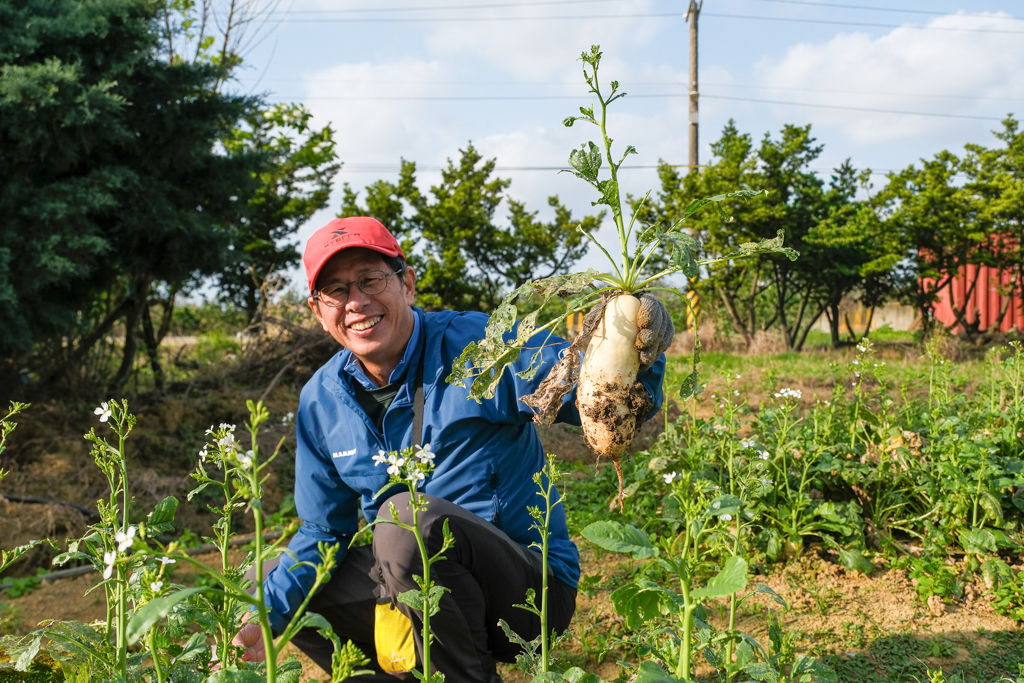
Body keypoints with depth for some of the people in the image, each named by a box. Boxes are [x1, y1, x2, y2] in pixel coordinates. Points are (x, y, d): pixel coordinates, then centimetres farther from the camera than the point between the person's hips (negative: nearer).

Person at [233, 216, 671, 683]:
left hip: (529, 592, -6)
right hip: (419, 590, 6)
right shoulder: (320, 402, 4)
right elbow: (325, 530, 10)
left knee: (409, 516, -31)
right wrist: (269, 613, -6)